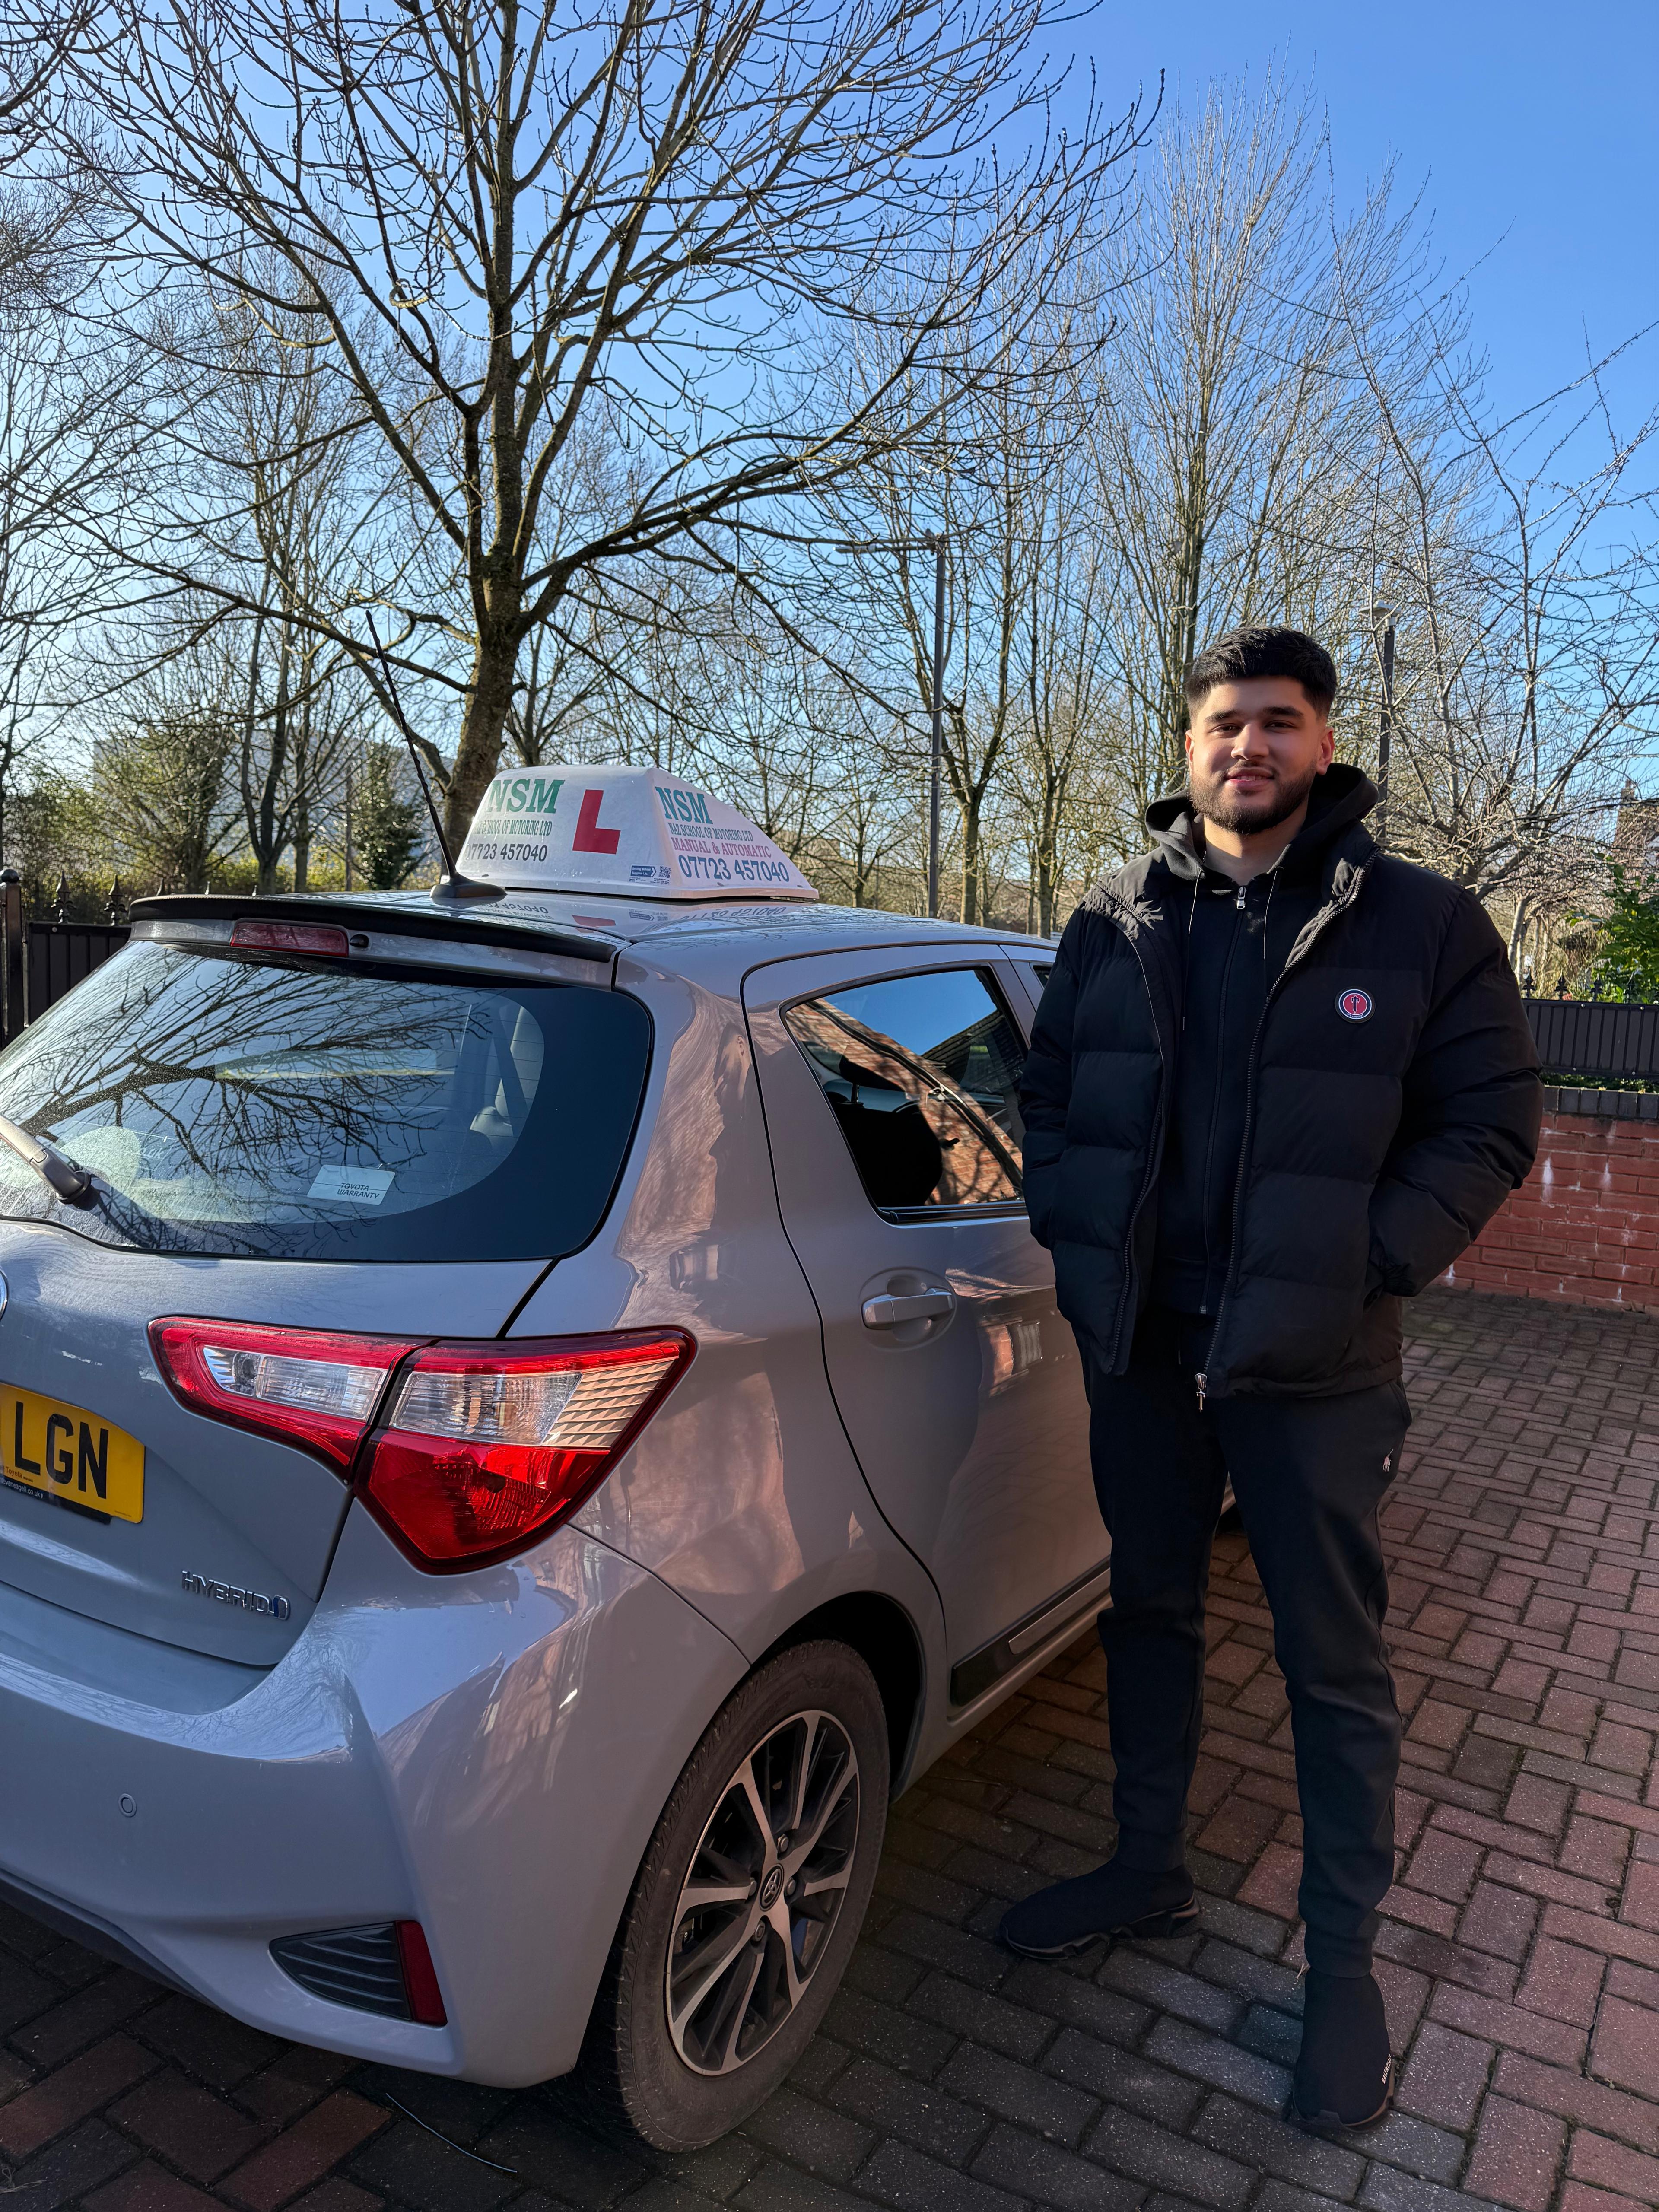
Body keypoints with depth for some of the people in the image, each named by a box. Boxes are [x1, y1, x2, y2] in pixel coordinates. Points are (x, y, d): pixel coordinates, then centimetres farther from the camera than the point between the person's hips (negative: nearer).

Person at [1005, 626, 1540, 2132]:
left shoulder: (1422, 924, -5)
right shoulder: (1115, 925, 4)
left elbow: (1491, 1124, -4)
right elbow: (1050, 1093, 11)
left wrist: (1370, 1266, -14)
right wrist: (1079, 1242, -1)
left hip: (1317, 1366, -3)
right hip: (1142, 1343, 4)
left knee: (1336, 1665, 9)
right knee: (1151, 1613, 19)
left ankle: (1345, 1958, 30)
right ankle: (1149, 1873, 41)